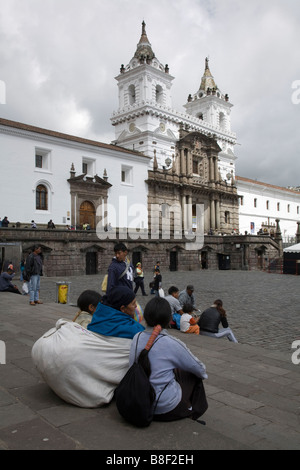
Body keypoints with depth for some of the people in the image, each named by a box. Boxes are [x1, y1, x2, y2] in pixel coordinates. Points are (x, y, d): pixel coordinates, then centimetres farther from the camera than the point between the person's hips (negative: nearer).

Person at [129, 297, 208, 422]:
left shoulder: (137, 338, -5)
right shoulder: (171, 344, -20)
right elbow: (199, 368, -5)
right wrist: (203, 373, 20)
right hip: (165, 409, -5)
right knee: (194, 375, 16)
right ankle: (194, 411, 32)